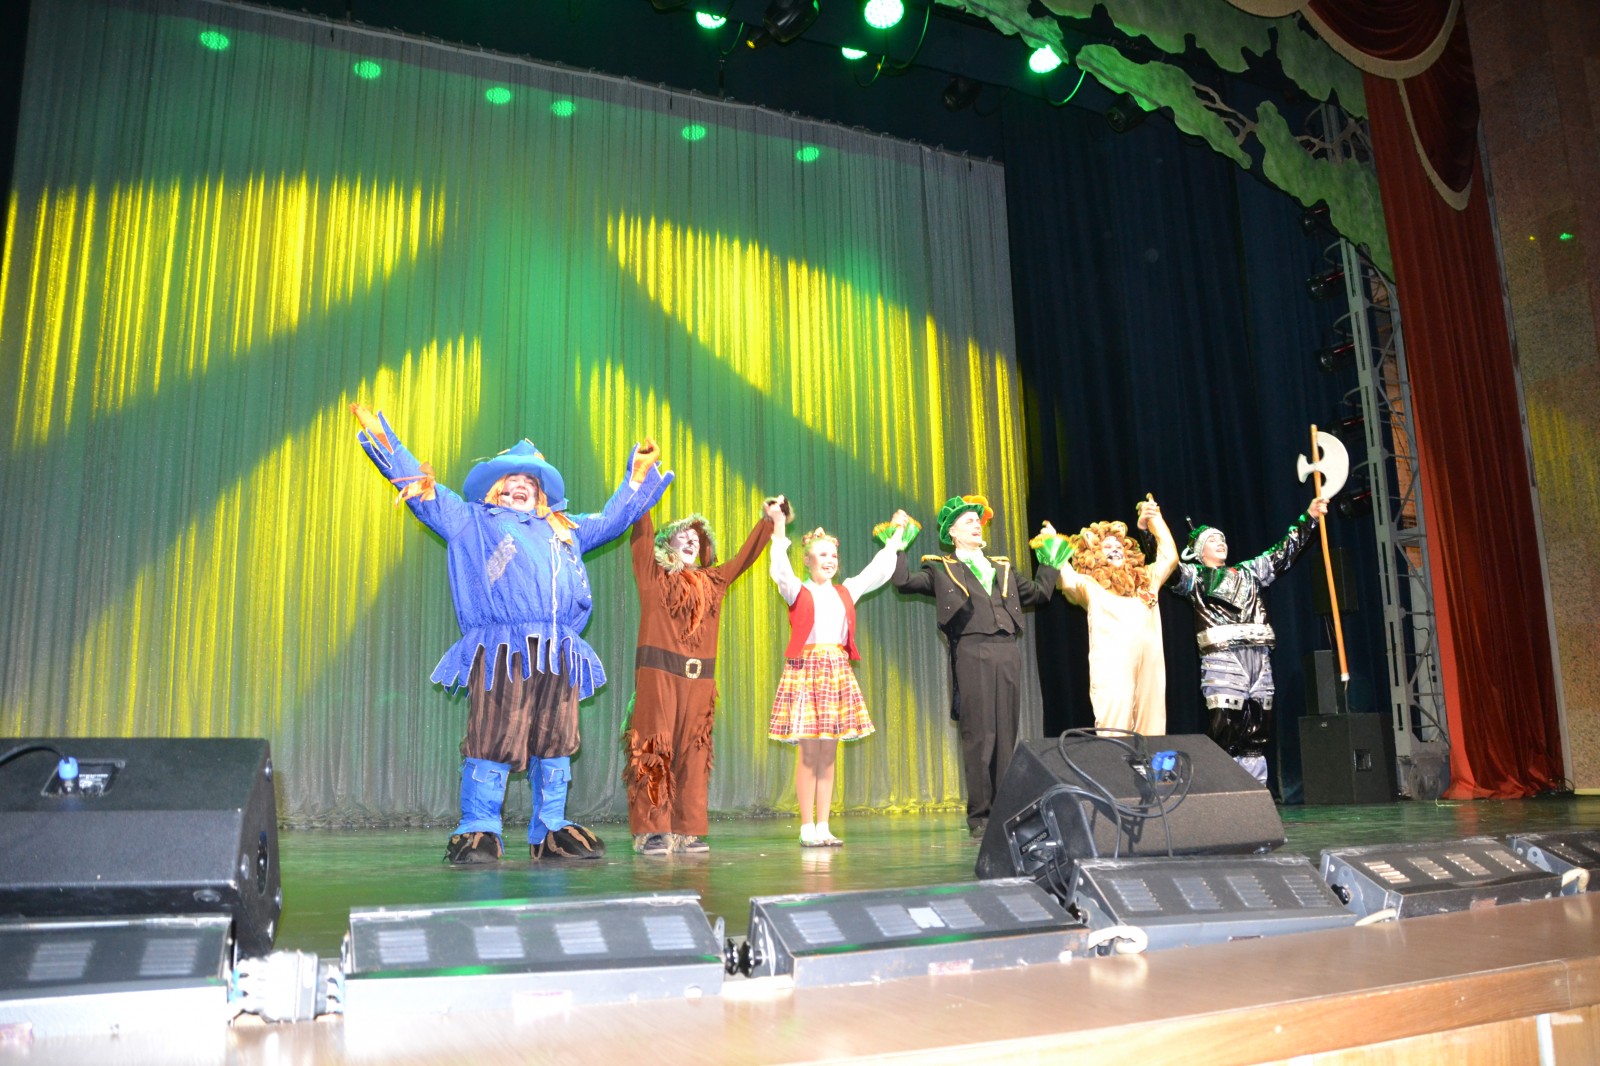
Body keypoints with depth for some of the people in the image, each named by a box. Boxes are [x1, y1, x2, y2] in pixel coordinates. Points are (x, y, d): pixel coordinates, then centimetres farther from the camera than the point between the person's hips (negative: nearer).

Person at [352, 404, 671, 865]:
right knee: (493, 740, -10)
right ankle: (478, 831, -1)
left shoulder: (565, 530, 31)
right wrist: (382, 438, 22)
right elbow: (421, 486, 21)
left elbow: (614, 515, 42)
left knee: (555, 743, 3)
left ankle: (551, 831, 11)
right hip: (500, 652, -4)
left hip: (558, 655, 4)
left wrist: (639, 474, 45)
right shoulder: (470, 520, 21)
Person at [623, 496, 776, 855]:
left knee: (692, 753, 3)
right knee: (656, 748, -7)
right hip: (658, 672, -4)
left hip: (699, 677, 4)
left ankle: (688, 831, 7)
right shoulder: (653, 574, 8)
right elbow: (643, 532, -1)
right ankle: (651, 831, -4)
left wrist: (766, 521, 30)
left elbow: (745, 556, 28)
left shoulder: (712, 582, 20)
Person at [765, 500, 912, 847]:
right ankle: (807, 828, 2)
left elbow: (879, 571, 18)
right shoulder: (797, 591, 3)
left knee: (828, 754, 5)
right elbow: (780, 571, -15)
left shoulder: (846, 592, 16)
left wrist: (896, 537, 18)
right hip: (805, 669, -4)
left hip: (838, 672, 4)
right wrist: (779, 528, -23)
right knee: (807, 753, -4)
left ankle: (823, 826, 10)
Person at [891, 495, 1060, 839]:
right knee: (979, 736, -6)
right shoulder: (941, 569, 10)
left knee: (1006, 735, 4)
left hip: (1008, 653, 4)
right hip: (971, 654, -4)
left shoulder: (1002, 568, 24)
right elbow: (903, 581, -2)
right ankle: (979, 815, 1)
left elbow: (1039, 593, 28)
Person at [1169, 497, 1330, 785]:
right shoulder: (1194, 576, 9)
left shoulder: (1247, 572, 25)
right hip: (1222, 658, -6)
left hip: (1259, 658, 6)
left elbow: (1284, 552, 28)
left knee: (1258, 729, 5)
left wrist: (1308, 518, 26)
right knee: (1224, 728, -14)